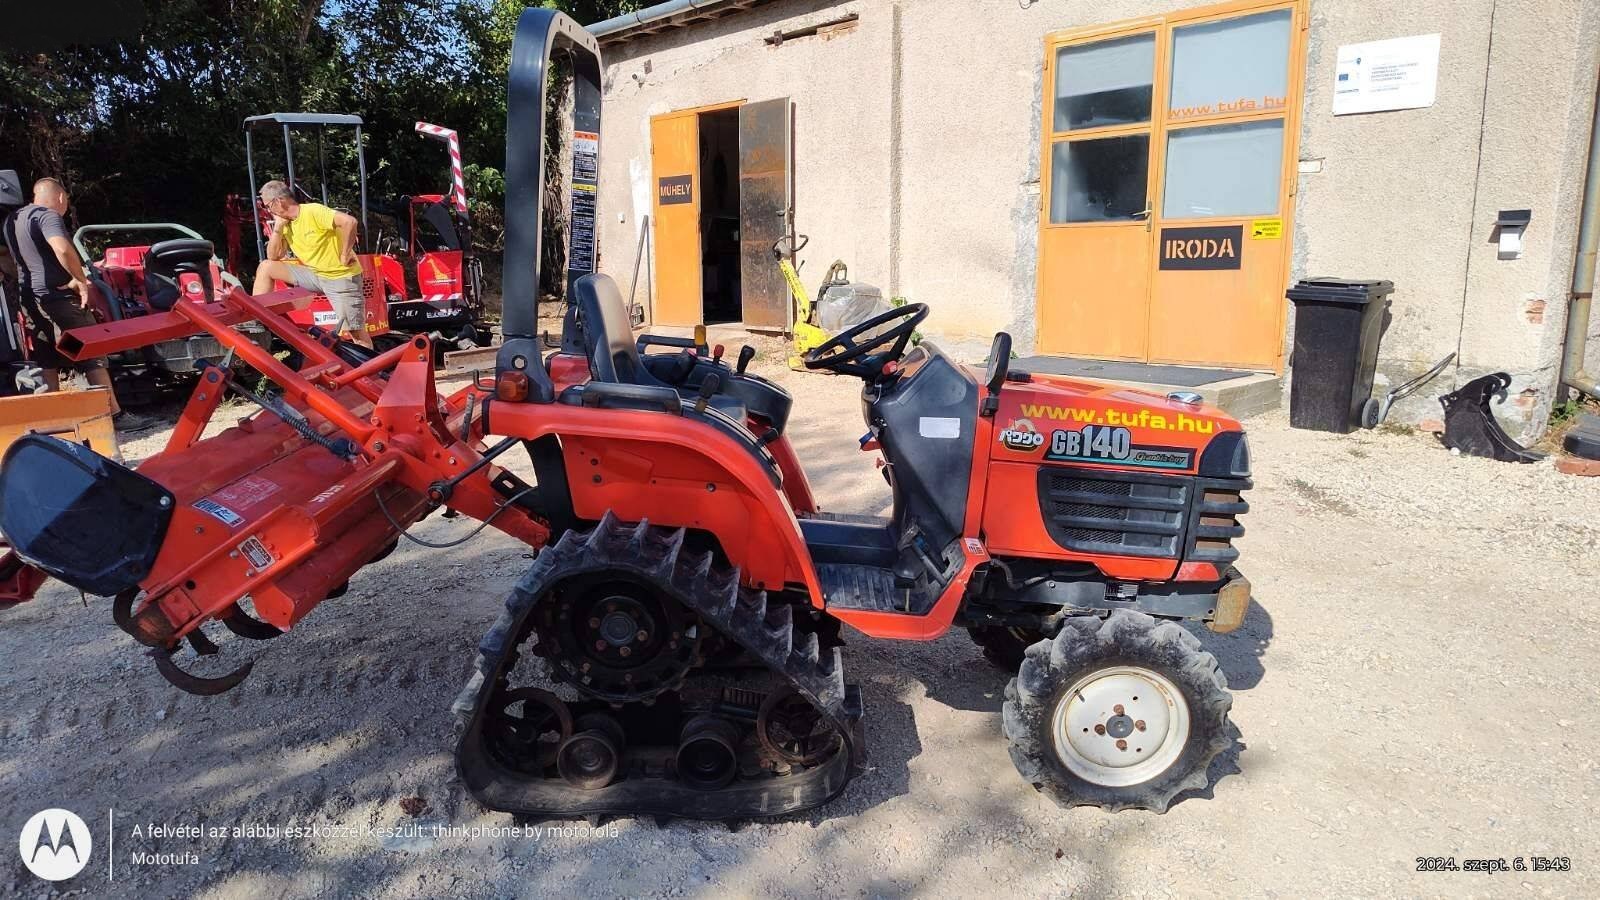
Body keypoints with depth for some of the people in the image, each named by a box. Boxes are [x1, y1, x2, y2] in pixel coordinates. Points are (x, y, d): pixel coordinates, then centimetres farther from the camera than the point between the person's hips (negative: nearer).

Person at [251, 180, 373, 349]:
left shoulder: (313, 211, -18)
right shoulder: (286, 223, 8)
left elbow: (349, 221, -32)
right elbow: (273, 257, 7)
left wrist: (345, 256, -24)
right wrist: (278, 227, -3)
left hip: (341, 276, -8)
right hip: (314, 273, 8)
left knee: (357, 332, -9)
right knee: (266, 267, 4)